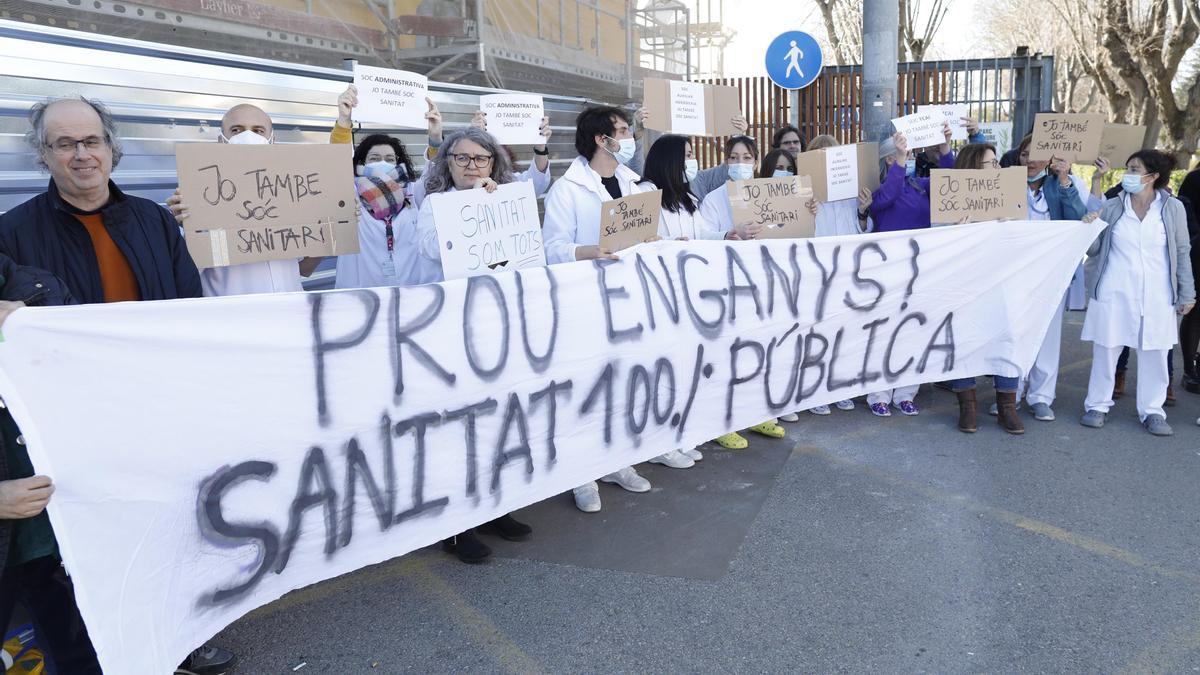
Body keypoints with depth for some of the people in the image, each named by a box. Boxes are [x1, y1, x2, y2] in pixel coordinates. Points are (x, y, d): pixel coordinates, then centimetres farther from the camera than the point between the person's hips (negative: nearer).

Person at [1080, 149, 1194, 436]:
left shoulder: (1172, 208, 1)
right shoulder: (1112, 207, 0)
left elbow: (1182, 252, 7)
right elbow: (1093, 249, 4)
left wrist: (1186, 294, 7)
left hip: (1156, 296, 0)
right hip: (1114, 294, 0)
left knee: (1154, 354, 5)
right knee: (1106, 350, 4)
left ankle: (1152, 411, 18)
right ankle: (1097, 405, 17)